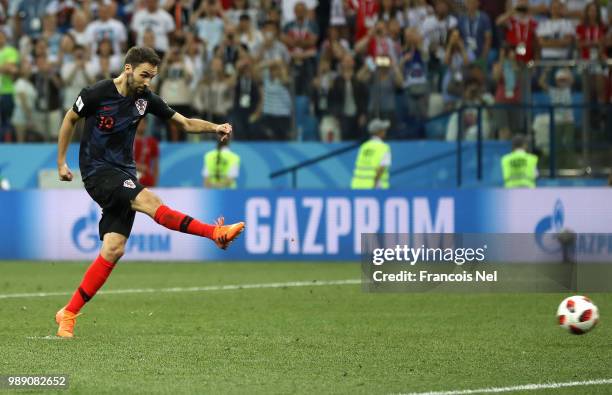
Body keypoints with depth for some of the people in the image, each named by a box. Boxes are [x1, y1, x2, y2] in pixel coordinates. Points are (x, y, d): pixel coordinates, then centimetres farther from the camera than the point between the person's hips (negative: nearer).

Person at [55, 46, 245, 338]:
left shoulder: (145, 99, 2)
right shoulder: (97, 94, -11)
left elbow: (186, 123, 6)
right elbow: (70, 119, 5)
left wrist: (214, 127, -12)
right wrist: (61, 162, 8)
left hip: (124, 174, 6)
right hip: (97, 171, -6)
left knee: (113, 250, -5)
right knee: (149, 200, -29)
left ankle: (68, 314, -1)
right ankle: (216, 233, -32)